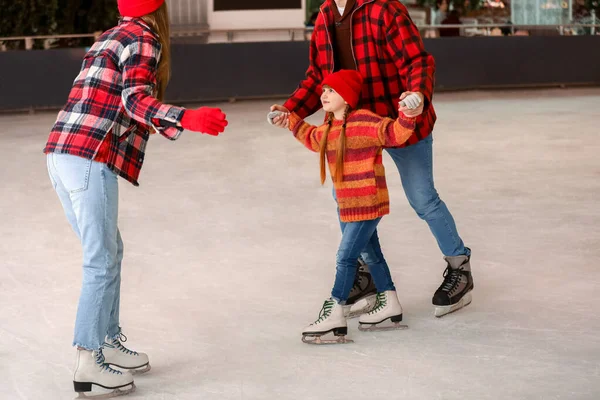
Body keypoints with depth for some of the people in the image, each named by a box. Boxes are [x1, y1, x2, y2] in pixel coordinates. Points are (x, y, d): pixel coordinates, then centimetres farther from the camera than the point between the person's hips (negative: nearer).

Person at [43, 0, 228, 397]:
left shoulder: (111, 37, 23)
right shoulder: (143, 38, -3)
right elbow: (136, 100, -19)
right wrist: (188, 118, -31)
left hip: (61, 155, 9)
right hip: (90, 160, -9)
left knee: (110, 250, 17)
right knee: (102, 262, -7)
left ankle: (109, 343, 23)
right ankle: (89, 362, -8)